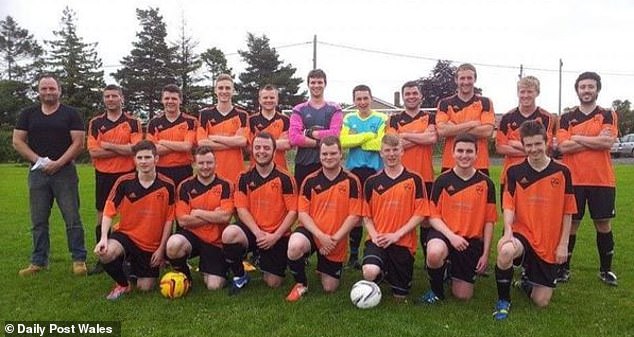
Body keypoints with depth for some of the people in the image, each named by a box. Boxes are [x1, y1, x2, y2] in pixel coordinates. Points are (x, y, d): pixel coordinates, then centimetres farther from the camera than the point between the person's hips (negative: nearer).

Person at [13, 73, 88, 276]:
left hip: (64, 172, -3)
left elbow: (78, 143, -5)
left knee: (72, 218, -3)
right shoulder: (28, 114, 12)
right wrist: (38, 160, -8)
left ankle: (79, 260, 5)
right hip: (37, 173, 3)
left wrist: (58, 163, -14)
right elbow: (17, 142, 6)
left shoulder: (70, 114, 3)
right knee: (38, 220, 8)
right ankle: (39, 261, 18)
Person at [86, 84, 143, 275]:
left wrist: (108, 145, -11)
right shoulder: (95, 123, 5)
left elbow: (135, 149, -14)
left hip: (127, 175, -2)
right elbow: (93, 152, -6)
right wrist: (123, 149, -12)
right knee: (102, 217, 7)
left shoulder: (133, 122, -1)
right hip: (103, 176, 3)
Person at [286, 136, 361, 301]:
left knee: (330, 288, 6)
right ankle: (301, 284, -6)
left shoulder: (351, 181, -6)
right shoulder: (310, 181, -4)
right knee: (295, 246, -36)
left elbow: (354, 215, -9)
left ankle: (324, 267, 43)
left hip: (336, 242, 1)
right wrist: (320, 235, -19)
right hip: (311, 232, 0)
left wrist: (335, 239, -16)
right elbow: (302, 213, -6)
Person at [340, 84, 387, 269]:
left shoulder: (381, 119, 2)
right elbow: (343, 142, -7)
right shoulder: (349, 119, 9)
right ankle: (353, 254, 18)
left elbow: (381, 144, -13)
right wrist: (368, 136, -10)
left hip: (375, 171, -2)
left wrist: (356, 140, -7)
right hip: (354, 170, 2)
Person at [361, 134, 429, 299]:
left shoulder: (414, 180, -2)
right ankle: (382, 272, 9)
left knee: (400, 295, 8)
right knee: (369, 272, -29)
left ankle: (390, 272, 42)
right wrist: (374, 235, -11)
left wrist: (397, 234, -14)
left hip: (404, 242, 0)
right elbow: (366, 216, 7)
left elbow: (420, 213, -6)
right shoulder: (372, 182, 4)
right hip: (378, 240, 0)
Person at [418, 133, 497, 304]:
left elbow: (489, 221, 2)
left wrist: (485, 254, 0)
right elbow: (434, 216, -4)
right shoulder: (443, 180, -5)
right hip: (445, 233, -1)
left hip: (472, 240, 2)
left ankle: (454, 269, 37)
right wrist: (451, 236, -19)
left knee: (463, 296, 3)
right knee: (434, 253, -39)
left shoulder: (486, 183, -2)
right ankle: (436, 291, -7)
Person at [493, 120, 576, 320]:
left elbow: (567, 212, 2)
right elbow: (509, 206, -8)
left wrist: (563, 244, -2)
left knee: (541, 302, 1)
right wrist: (508, 232, -25)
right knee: (505, 251, -39)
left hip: (549, 244, 1)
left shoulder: (562, 172, -1)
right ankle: (503, 301, -13)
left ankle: (528, 279, 38)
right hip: (523, 233, -1)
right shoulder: (514, 172, -2)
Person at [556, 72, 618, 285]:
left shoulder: (608, 115, 5)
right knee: (571, 224, 4)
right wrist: (596, 140, -11)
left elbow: (608, 142, -13)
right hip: (573, 179, 0)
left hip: (602, 180, 0)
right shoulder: (567, 118, 6)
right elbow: (563, 146, -9)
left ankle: (606, 270, 22)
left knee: (603, 224, 8)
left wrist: (577, 138, -8)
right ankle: (564, 268, 15)